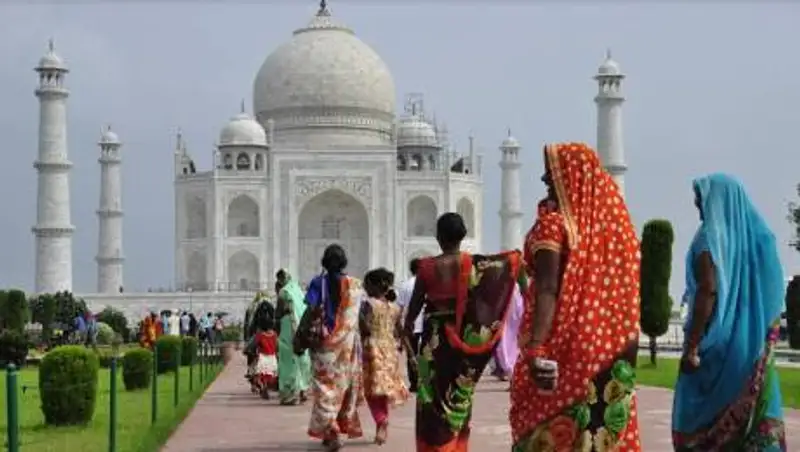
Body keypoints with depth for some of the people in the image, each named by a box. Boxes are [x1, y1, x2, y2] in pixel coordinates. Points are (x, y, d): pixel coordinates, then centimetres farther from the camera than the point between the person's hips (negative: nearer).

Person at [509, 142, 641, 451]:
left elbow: (547, 289, -19)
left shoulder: (553, 223, -9)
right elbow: (625, 291, 11)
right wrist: (628, 351, 17)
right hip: (609, 350, 6)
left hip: (564, 347, -6)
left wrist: (536, 349, -25)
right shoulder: (613, 221, 8)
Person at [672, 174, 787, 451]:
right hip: (752, 343, 6)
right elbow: (774, 295, 12)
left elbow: (708, 290, -19)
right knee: (757, 414, 6)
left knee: (700, 416, 2)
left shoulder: (711, 235, -10)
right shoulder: (759, 235, 9)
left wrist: (692, 346, -18)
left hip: (717, 340, -6)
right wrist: (763, 341, 19)